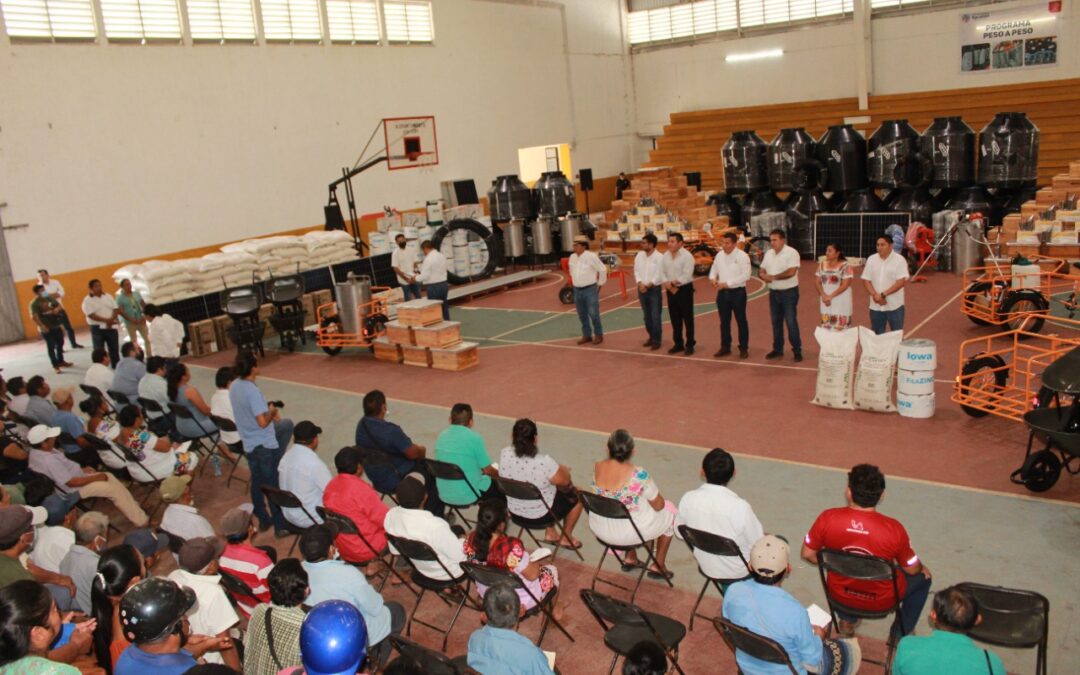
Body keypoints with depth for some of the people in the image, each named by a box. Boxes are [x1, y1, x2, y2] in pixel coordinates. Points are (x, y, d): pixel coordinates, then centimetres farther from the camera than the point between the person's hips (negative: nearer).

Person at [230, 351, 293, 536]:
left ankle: (263, 520, 30)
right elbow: (263, 422, -27)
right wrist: (272, 411, -9)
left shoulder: (234, 387, 1)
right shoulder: (252, 391, -26)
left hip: (248, 444, 8)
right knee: (273, 485, 3)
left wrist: (268, 413, 9)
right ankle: (281, 525, 11)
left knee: (257, 483, 17)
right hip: (265, 445, -8)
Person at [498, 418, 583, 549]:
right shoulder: (545, 462, -34)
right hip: (541, 516, -5)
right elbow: (565, 481, -17)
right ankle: (566, 538, 36)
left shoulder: (504, 455, -18)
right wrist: (562, 469, 6)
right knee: (576, 496, 20)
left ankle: (550, 533, 39)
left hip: (515, 512, 5)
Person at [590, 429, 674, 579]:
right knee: (669, 511, 22)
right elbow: (658, 505, -11)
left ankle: (630, 558, 40)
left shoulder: (597, 467, -12)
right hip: (629, 533, -5)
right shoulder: (639, 475, -28)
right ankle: (658, 566, 31)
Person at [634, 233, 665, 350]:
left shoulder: (659, 257, -12)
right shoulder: (639, 255, 4)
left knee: (655, 316, -3)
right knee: (647, 315, 14)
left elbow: (659, 275, -14)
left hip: (654, 289, -5)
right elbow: (636, 271, 5)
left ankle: (657, 340, 5)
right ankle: (651, 337, 27)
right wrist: (640, 284, -10)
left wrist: (648, 285, -15)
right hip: (642, 289, 5)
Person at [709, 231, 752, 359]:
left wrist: (727, 283, -21)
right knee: (724, 321, 12)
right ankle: (725, 347, 22)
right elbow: (713, 269, 17)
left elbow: (745, 275, -18)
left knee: (741, 321, 3)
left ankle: (744, 348, 12)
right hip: (722, 293, 6)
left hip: (737, 292, -5)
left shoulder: (742, 256, -12)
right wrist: (713, 279, -7)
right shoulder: (719, 255, 7)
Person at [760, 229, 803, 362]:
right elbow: (762, 271, 11)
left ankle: (797, 351, 4)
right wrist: (763, 275, -13)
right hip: (774, 293, 7)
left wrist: (773, 277, -15)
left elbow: (791, 272, -23)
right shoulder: (769, 253, 9)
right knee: (776, 322, 12)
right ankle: (777, 349, 22)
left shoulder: (791, 253, -13)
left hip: (789, 292, -7)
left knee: (791, 322, -5)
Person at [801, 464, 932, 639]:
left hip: (840, 594, 2)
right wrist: (922, 567, 14)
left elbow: (808, 554, -9)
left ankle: (847, 621, 37)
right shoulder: (893, 528, -27)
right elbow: (912, 569, -10)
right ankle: (901, 634, 32)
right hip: (882, 601, -2)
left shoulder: (827, 519, -24)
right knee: (922, 577, 27)